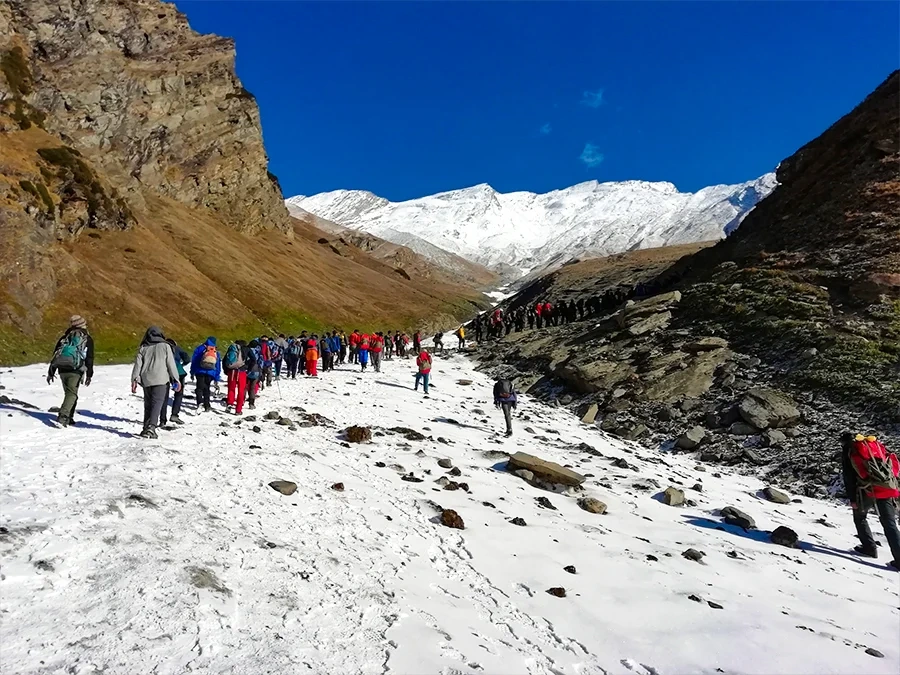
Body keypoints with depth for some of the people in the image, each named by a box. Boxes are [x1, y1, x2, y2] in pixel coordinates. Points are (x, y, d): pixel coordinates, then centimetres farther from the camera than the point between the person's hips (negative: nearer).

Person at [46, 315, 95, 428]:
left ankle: (69, 418, 18)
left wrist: (51, 373, 18)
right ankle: (62, 418, -19)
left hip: (62, 370, 4)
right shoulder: (87, 339, 3)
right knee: (72, 394, -3)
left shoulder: (65, 337, 12)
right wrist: (89, 375, 0)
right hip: (75, 371, -4)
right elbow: (89, 358, -2)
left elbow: (55, 355, 13)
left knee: (69, 393, 17)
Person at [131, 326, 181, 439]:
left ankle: (146, 428, 13)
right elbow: (171, 364, 0)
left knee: (148, 404, 13)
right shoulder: (165, 346, 3)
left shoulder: (143, 348, 10)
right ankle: (151, 427, -23)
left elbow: (137, 364, 5)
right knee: (157, 404, -7)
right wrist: (176, 379, 4)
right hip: (160, 380, -3)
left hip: (146, 380, 3)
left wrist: (135, 380, 6)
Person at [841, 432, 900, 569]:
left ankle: (869, 548, 18)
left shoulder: (848, 452, 7)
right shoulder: (876, 443, 20)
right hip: (887, 489, 3)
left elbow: (848, 477, 0)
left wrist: (852, 498, 2)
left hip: (868, 491, -3)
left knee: (859, 517, 22)